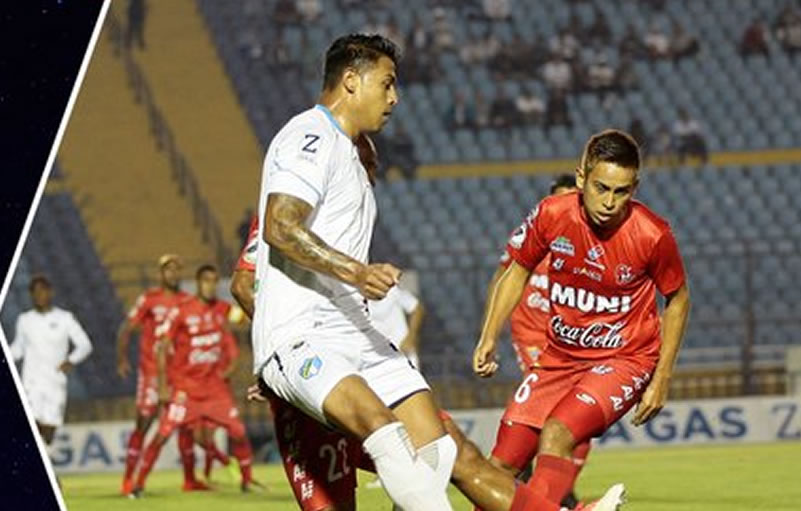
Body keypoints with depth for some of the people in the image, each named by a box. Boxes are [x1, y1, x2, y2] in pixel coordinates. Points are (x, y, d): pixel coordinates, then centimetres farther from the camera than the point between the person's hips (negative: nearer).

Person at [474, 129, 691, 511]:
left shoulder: (652, 234, -19)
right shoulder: (551, 215, -12)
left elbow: (677, 300, -1)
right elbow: (516, 272, 7)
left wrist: (661, 379, -4)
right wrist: (489, 339, -2)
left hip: (625, 359, -4)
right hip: (559, 356, 4)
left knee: (556, 435, -28)